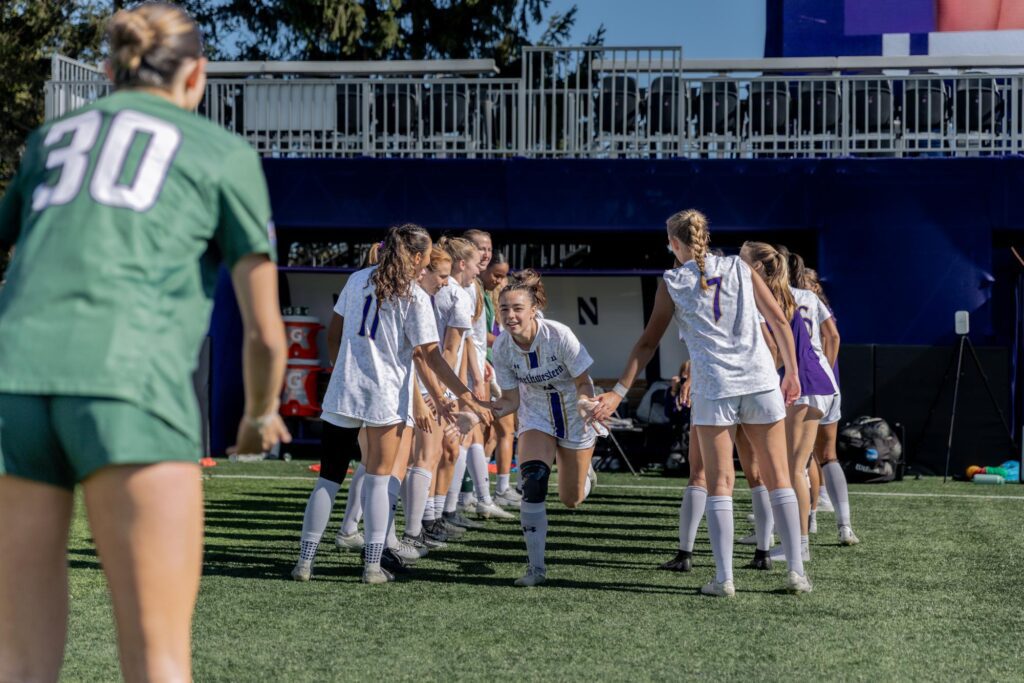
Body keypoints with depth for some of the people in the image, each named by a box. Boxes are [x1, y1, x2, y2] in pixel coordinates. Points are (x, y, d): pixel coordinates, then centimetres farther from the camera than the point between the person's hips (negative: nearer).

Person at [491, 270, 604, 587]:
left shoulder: (559, 335, -29)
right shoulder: (502, 347, -18)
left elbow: (584, 383, -19)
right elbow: (511, 399, -10)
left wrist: (584, 401, -41)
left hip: (575, 418, -2)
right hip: (537, 418, 2)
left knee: (571, 500, 8)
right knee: (532, 485, -23)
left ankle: (583, 471, 47)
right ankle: (536, 567, -16)